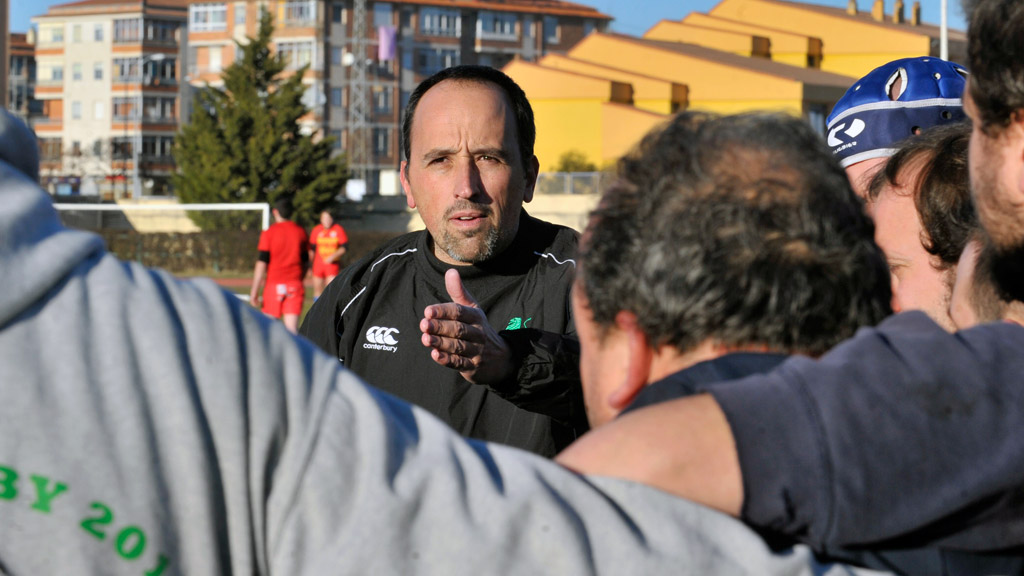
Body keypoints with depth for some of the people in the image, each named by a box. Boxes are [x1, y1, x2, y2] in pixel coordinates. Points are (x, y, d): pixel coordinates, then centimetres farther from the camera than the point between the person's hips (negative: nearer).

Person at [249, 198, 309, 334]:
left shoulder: (268, 233, -5)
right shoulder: (300, 232, 7)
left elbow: (261, 264, -9)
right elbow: (306, 263, 15)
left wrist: (254, 292, -7)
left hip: (274, 284, -3)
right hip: (295, 285, 3)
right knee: (292, 327, -4)